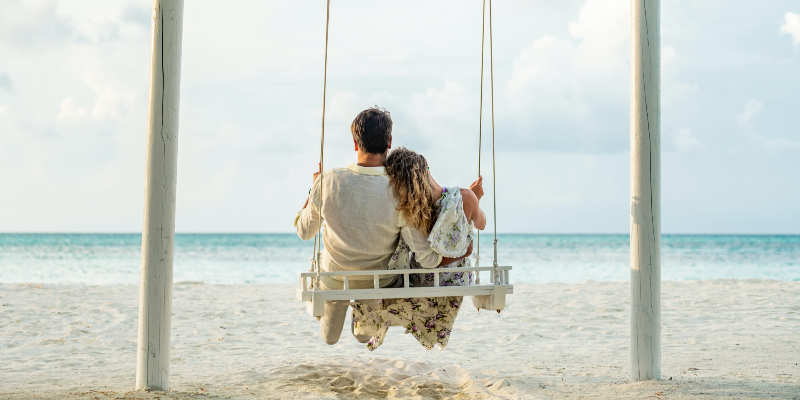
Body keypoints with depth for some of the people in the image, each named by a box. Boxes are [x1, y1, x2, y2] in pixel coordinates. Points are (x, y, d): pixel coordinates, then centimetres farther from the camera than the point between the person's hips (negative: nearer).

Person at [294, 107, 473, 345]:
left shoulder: (328, 181, -24)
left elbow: (304, 232, -5)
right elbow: (427, 259, -26)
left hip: (335, 283, 0)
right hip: (379, 286, 0)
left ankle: (328, 331, 65)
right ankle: (364, 330, 60)